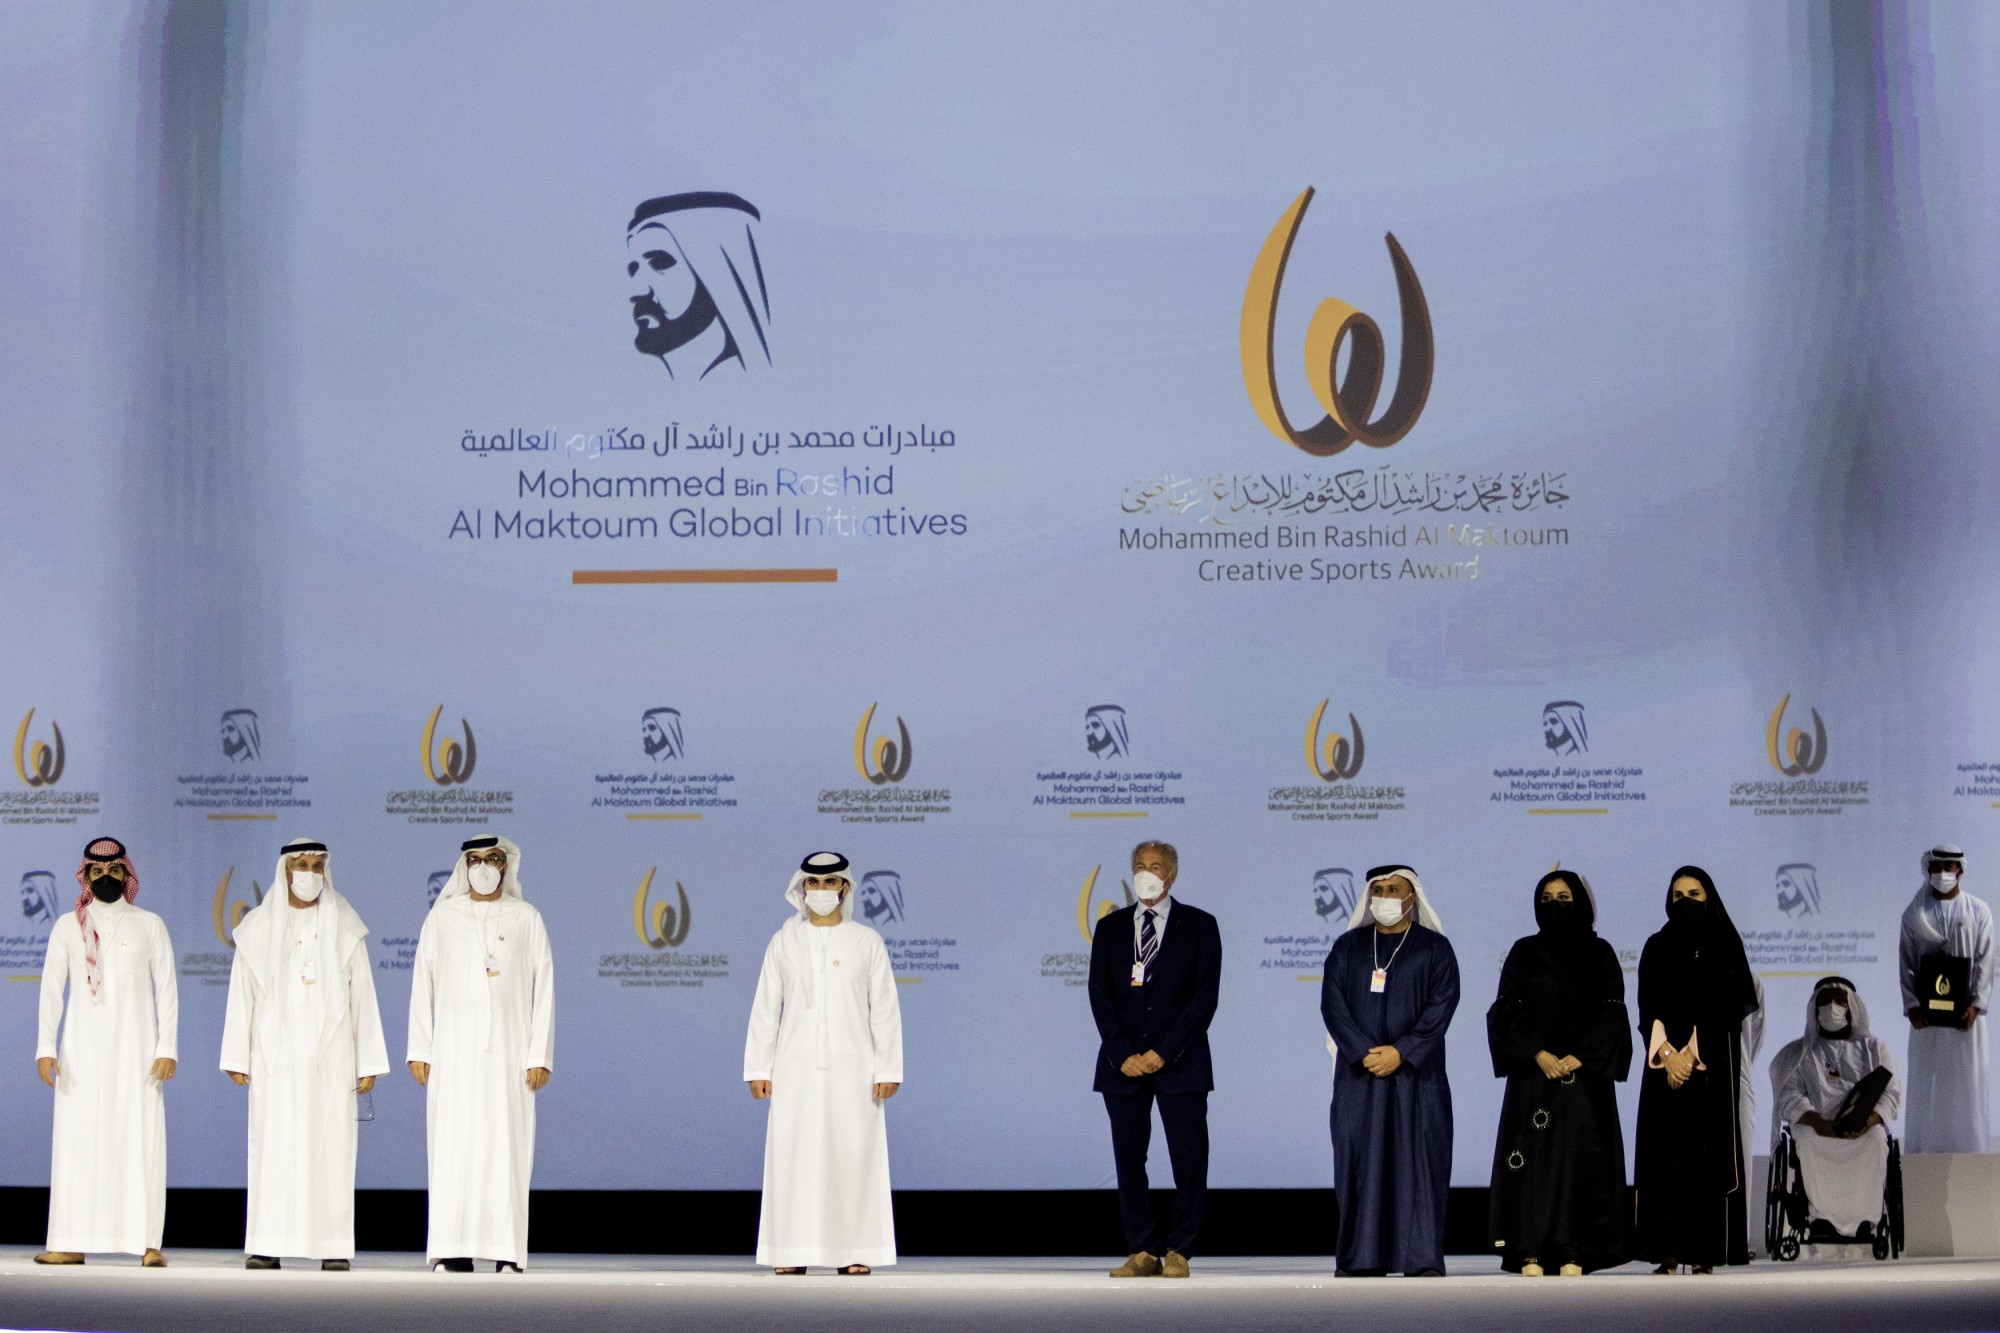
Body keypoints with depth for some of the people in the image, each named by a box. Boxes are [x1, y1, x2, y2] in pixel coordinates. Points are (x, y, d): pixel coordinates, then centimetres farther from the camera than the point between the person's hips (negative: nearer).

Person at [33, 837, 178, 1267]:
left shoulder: (149, 925, 8)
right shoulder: (68, 926, 10)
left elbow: (167, 990, 5)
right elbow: (51, 989, 7)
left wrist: (167, 1049, -5)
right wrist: (46, 1048, -4)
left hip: (136, 1049, -1)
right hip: (83, 1050, 1)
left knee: (141, 1140, -5)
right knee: (76, 1139, -4)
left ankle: (148, 1243, -4)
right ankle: (72, 1243, -2)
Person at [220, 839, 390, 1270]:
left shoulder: (345, 928, 6)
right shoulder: (258, 927, 7)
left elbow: (363, 997, 5)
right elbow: (241, 996, 6)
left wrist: (368, 1063, 0)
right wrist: (237, 1059, 0)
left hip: (330, 1056, 0)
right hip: (275, 1055, 0)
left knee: (331, 1145, -3)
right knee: (273, 1146, -3)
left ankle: (334, 1247, 0)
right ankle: (267, 1246, -1)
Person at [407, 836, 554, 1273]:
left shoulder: (527, 920, 7)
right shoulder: (442, 917, 8)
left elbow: (543, 990, 4)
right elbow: (422, 985, 7)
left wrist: (540, 1055, -3)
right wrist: (419, 1050, 0)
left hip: (508, 1051, 0)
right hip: (454, 1050, 0)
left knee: (507, 1147, -3)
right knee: (453, 1146, -4)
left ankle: (507, 1251, -2)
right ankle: (454, 1250, -3)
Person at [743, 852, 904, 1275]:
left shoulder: (867, 943, 3)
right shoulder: (783, 942, 6)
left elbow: (885, 1011, 2)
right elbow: (765, 1009, 6)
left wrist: (888, 1070, -4)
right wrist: (758, 1069, 1)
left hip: (851, 1068, -1)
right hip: (797, 1069, 1)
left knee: (853, 1153, -3)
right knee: (793, 1155, -2)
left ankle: (852, 1252, 3)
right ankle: (793, 1253, 2)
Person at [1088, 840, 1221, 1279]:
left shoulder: (1199, 926, 4)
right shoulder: (1110, 927, 12)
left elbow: (1205, 995, -4)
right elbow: (1100, 995, 6)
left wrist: (1164, 1052, -11)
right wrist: (1122, 1054, -7)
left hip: (1179, 1061, -2)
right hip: (1123, 1061, 2)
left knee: (1189, 1158, -4)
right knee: (1129, 1159, 1)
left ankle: (1178, 1252, 4)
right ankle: (1143, 1252, 6)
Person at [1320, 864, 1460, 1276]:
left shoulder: (1434, 948, 6)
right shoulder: (1348, 946, 11)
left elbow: (1441, 1006, -4)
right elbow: (1332, 1002, 2)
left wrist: (1402, 1052, -14)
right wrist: (1363, 1053, -11)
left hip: (1416, 1073, -2)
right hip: (1359, 1073, 2)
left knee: (1419, 1161, -5)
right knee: (1360, 1161, -1)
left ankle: (1423, 1259, -5)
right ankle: (1362, 1260, 2)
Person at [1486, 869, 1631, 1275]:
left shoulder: (1600, 954, 7)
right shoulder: (1524, 953, 7)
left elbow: (1613, 1013, 1)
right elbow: (1507, 1010, 0)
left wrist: (1581, 1056, -11)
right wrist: (1538, 1053, -13)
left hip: (1585, 1072, 0)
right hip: (1534, 1072, 0)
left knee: (1580, 1157, -4)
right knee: (1534, 1155, -6)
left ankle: (1573, 1252, -4)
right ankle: (1531, 1251, -7)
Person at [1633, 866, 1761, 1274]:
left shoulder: (1725, 945, 4)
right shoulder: (1657, 947, 11)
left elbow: (1727, 1004, -5)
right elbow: (1647, 1007, 4)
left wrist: (1691, 1053, -13)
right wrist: (1667, 1054, -12)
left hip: (1712, 1064, -2)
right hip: (1665, 1062, 2)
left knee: (1709, 1152, -6)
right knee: (1665, 1154, -3)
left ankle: (1707, 1251, -5)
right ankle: (1668, 1252, -4)